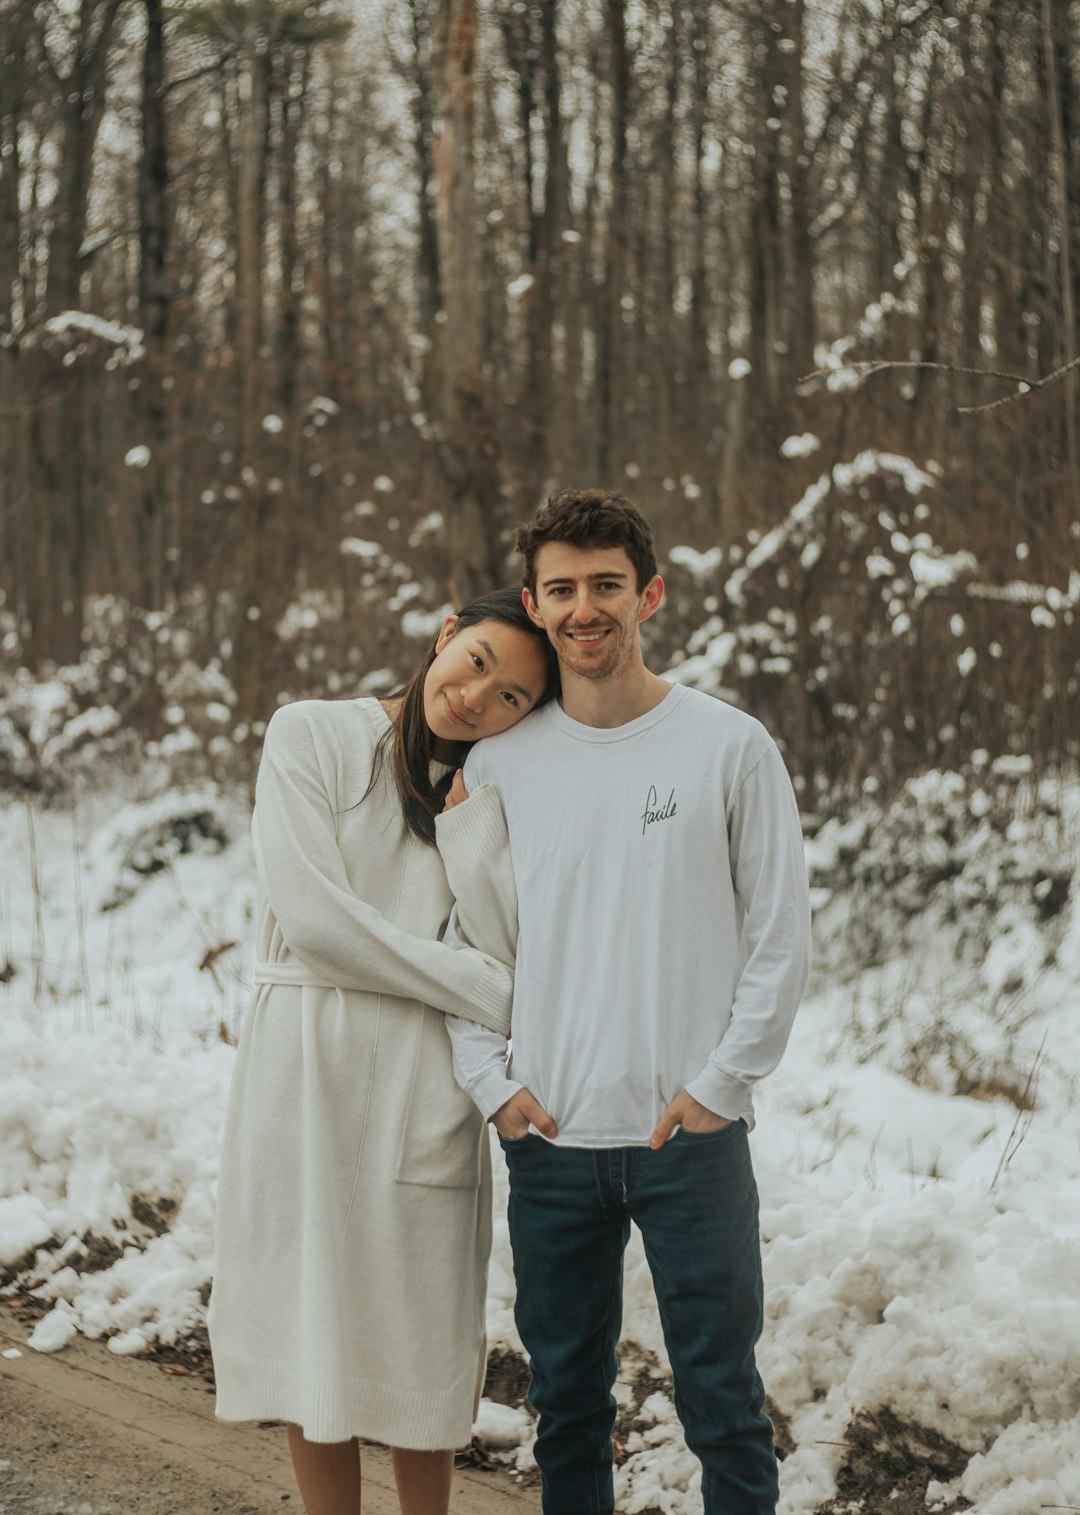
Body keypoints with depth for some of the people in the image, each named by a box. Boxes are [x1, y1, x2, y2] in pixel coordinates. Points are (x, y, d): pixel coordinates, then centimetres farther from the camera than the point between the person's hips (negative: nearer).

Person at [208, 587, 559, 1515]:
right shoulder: (315, 735, -1)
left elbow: (511, 942, 1)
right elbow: (310, 914, -11)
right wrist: (489, 993, -10)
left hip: (425, 1085, 2)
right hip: (310, 1065, -2)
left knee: (425, 1339, 5)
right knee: (315, 1330, 4)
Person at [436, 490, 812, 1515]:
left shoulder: (731, 748, -1)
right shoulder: (498, 761, 6)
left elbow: (781, 936, 0)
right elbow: (463, 933, 12)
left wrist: (721, 1084, -7)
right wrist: (490, 1079, 1)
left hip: (692, 1135, -2)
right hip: (548, 1140, 3)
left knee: (722, 1403, 1)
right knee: (566, 1399, 11)